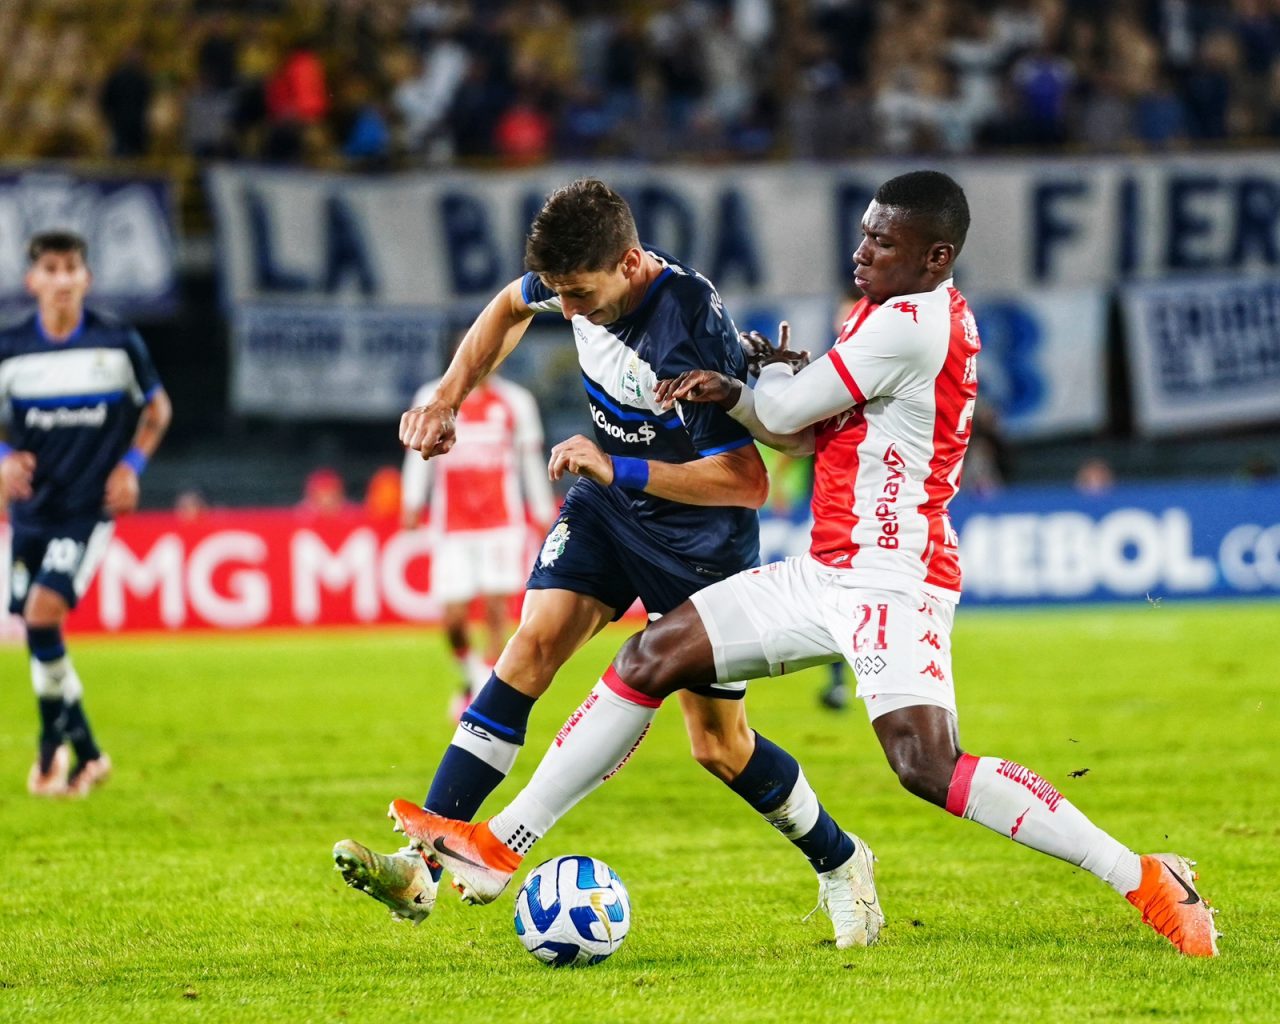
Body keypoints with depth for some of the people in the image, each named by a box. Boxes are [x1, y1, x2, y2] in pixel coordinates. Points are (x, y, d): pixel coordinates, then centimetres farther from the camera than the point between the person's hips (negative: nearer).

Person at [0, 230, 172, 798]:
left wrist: (132, 464, -3)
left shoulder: (118, 342, -4)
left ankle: (53, 741, -2)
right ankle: (87, 754, 20)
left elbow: (157, 407, 10)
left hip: (89, 508, -3)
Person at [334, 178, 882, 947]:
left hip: (701, 538, -5)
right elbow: (510, 307, 13)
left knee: (719, 743, 2)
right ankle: (421, 868, -23)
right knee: (533, 645, -16)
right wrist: (448, 398, 1)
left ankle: (840, 863, 29)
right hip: (605, 508, 5)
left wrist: (619, 470, -35)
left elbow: (747, 481, -31)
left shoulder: (692, 330, -34)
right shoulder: (580, 274, -13)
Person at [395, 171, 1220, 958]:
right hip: (829, 575, 10)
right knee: (653, 657, 7)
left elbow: (789, 410, -13)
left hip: (893, 584, -10)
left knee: (930, 768, -24)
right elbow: (819, 431, 19)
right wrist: (733, 396, 2)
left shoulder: (908, 325, -18)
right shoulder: (917, 311, 13)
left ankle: (1146, 879, -14)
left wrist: (775, 375, 8)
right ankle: (501, 847, 12)